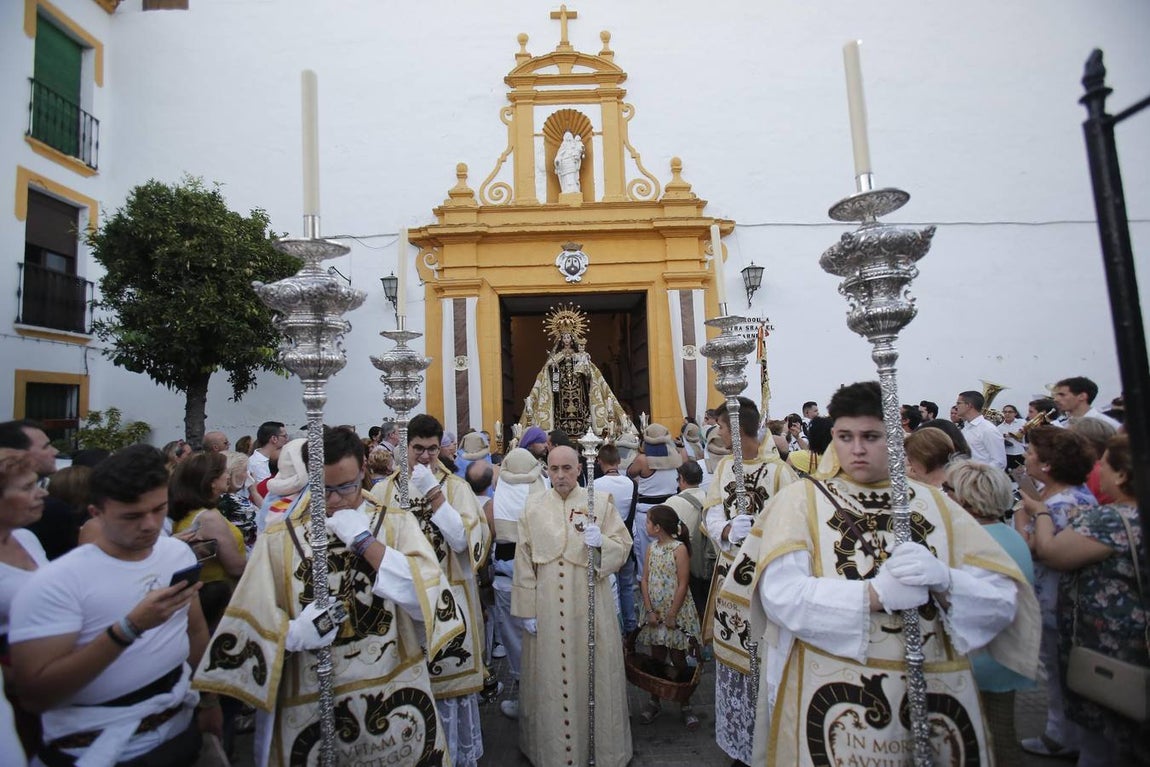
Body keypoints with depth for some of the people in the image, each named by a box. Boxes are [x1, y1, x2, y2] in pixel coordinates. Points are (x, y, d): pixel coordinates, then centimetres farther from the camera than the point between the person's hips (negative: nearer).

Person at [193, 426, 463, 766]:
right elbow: (253, 621, -3)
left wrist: (364, 541, -19)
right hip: (312, 704, 0)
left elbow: (427, 597, -17)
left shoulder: (398, 523, -6)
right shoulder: (278, 538, -3)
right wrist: (294, 633, -23)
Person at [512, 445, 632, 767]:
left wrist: (601, 542, -22)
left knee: (593, 676, 9)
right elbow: (524, 561, 0)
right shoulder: (533, 508, 1)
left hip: (591, 606, -1)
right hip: (547, 608, 1)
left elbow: (624, 545, -1)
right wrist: (526, 609, -2)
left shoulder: (601, 502, -1)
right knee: (550, 679, 11)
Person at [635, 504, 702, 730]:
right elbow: (645, 580, 3)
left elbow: (683, 585, -16)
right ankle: (654, 701, 29)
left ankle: (684, 704, 24)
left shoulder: (679, 548, -15)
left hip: (677, 612, -5)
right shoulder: (652, 548, 3)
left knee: (678, 660, 7)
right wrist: (649, 610, -6)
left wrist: (672, 615, -15)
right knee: (657, 657, 14)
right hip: (655, 612, 5)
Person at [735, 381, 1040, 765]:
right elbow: (780, 594, -18)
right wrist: (876, 594, -24)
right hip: (833, 695, -3)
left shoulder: (934, 502, 5)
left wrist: (943, 578, -20)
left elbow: (1003, 597, -2)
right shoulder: (801, 498, -6)